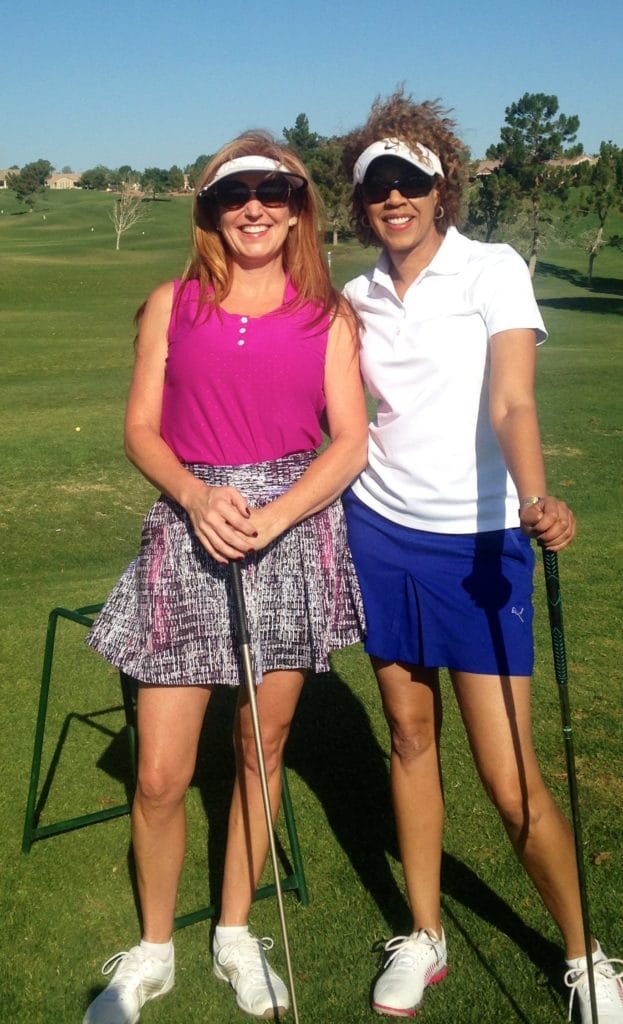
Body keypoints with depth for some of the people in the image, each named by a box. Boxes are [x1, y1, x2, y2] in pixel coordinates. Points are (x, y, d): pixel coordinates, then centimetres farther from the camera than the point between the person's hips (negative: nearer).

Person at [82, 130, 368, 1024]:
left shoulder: (329, 315, 5)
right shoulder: (173, 304, 6)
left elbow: (349, 443, -2)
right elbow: (141, 427, 4)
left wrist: (272, 519, -16)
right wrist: (197, 498, -15)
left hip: (294, 534, 1)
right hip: (189, 529, 0)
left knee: (262, 751, 12)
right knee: (160, 774, 0)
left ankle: (236, 935, 33)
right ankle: (153, 952, 24)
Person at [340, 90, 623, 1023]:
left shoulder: (494, 270, -6)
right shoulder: (357, 297, 8)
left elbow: (510, 403, -21)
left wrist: (535, 498, -38)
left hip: (478, 545, -4)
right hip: (380, 532, 5)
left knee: (513, 781, -4)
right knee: (410, 736, 12)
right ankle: (424, 938, 29)